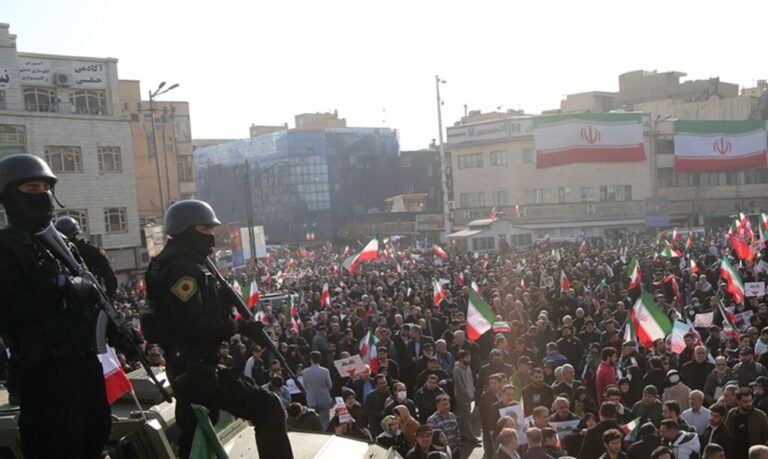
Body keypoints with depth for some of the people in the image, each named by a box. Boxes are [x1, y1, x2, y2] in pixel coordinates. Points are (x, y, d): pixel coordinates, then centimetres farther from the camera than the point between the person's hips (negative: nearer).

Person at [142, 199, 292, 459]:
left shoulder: (175, 266, 16)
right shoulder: (181, 269, -18)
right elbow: (192, 325, -28)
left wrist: (223, 299, 2)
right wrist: (239, 327, -22)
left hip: (188, 368, 11)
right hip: (196, 370, -11)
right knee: (268, 409, -16)